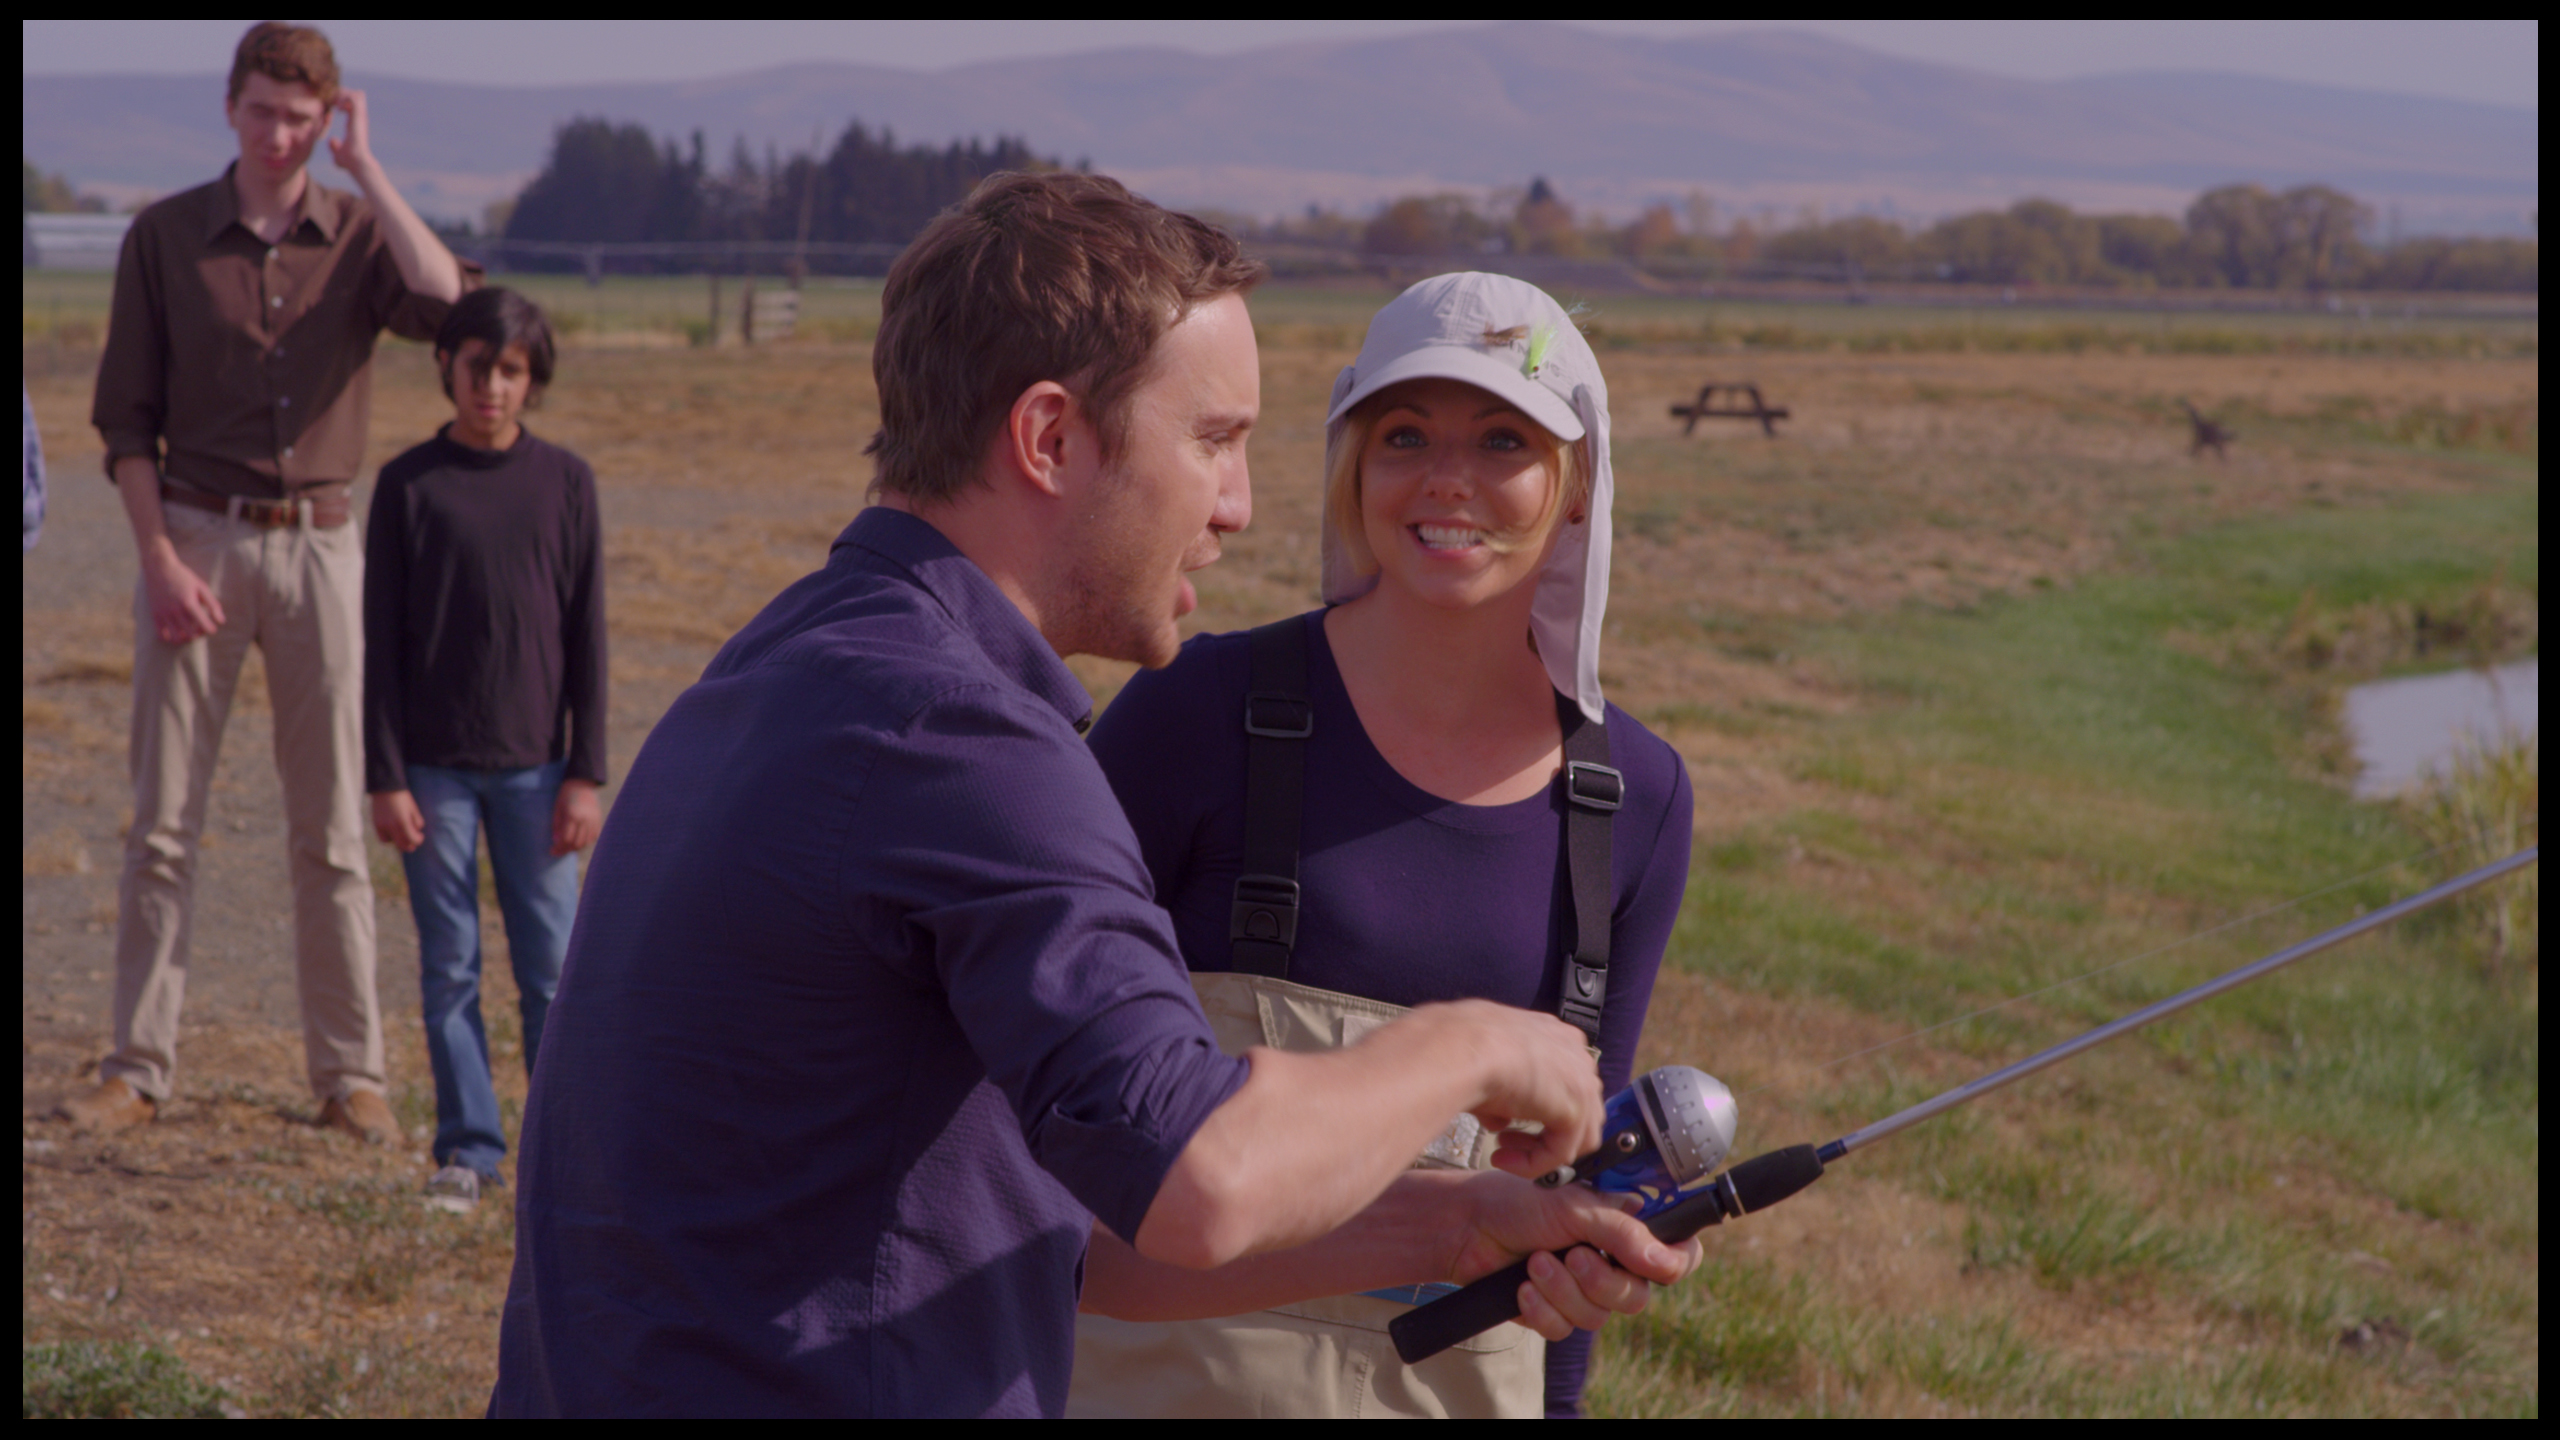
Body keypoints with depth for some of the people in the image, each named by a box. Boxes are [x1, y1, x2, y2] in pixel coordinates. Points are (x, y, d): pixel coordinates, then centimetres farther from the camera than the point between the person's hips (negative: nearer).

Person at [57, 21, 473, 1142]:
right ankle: (138, 1068, 8)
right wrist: (160, 562, -8)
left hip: (319, 544, 1)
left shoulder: (359, 234, 3)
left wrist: (367, 170, -13)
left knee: (332, 828, 4)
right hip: (195, 539, 0)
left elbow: (446, 306, -20)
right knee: (162, 822, 1)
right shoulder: (165, 238, 1)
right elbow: (125, 417, 2)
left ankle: (350, 1074, 10)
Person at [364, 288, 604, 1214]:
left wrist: (586, 773, -1)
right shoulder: (409, 485, 0)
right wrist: (386, 778, -4)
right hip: (435, 766, 0)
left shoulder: (565, 483, 2)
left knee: (551, 964, 3)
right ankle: (468, 1147, 13)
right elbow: (381, 641, 0)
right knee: (448, 966, 5)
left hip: (534, 764, 0)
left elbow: (586, 636, 3)